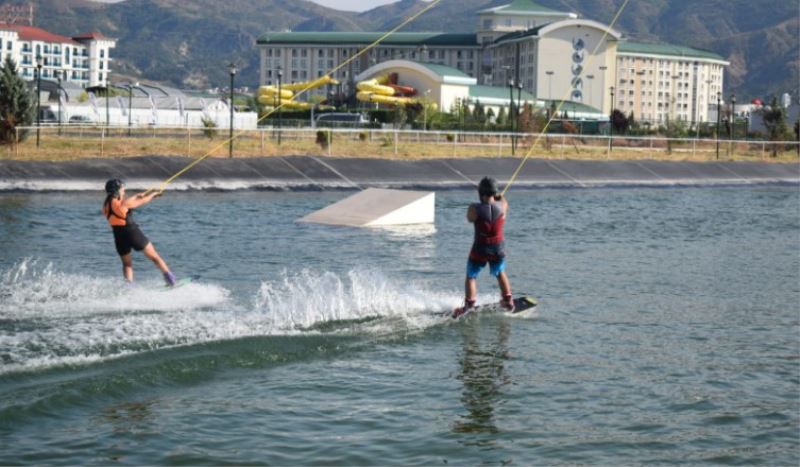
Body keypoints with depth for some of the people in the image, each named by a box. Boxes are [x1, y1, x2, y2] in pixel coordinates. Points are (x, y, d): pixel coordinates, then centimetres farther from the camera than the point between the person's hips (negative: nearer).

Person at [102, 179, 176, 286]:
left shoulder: (106, 206, 3)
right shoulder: (124, 203, -15)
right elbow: (143, 201, -2)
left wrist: (136, 196, 34)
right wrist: (153, 194, 18)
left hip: (119, 237, 5)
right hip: (133, 233, -5)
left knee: (127, 264, 22)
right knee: (154, 257, 9)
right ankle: (169, 277, 9)